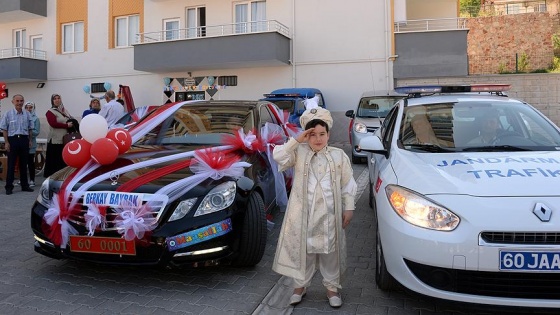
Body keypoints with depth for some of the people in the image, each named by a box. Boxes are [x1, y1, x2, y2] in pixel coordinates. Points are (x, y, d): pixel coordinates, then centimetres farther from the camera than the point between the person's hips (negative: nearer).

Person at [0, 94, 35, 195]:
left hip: (24, 139, 3)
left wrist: (30, 140, 7)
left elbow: (30, 128, 12)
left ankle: (25, 185, 18)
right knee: (11, 164, 0)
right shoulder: (8, 114, -3)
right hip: (12, 139, -3)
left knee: (24, 163, 10)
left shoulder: (27, 114, 6)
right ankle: (9, 187, 5)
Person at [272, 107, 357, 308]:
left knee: (330, 252, 11)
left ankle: (332, 287, 29)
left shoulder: (339, 156, 1)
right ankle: (300, 285, 30)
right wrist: (296, 141, -16)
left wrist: (348, 208, 1)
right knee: (303, 250, 11)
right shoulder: (299, 153, 0)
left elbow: (348, 185, 4)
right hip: (303, 213, 0)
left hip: (329, 213, 1)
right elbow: (278, 156, -17)